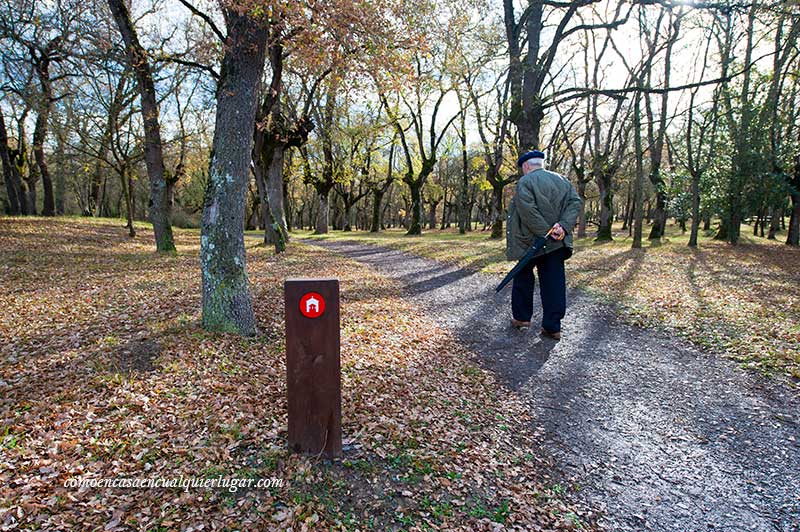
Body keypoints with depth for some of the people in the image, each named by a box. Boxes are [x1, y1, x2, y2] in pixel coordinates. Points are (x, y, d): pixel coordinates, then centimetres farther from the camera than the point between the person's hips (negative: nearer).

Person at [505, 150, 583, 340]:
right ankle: (553, 327, 7)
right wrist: (563, 226, -12)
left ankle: (521, 317, 26)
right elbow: (576, 202, 1)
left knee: (523, 278, 14)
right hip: (558, 243, 5)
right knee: (554, 283, 6)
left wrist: (546, 232, -18)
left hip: (530, 241, -4)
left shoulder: (525, 182, -8)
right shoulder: (562, 180, 11)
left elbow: (527, 211, -21)